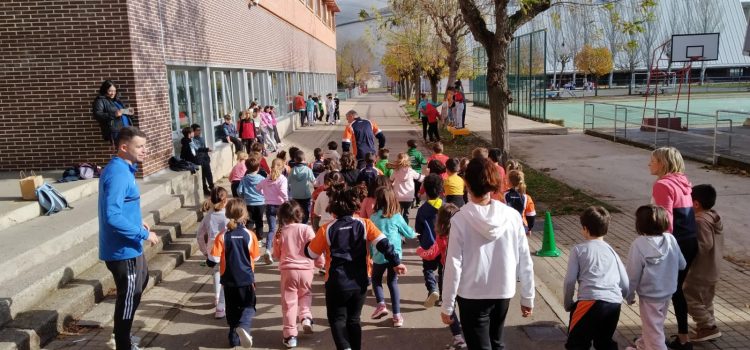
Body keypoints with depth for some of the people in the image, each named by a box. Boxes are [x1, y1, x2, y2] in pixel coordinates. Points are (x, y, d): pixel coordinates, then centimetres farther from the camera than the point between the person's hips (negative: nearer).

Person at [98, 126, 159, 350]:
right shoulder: (118, 174, -25)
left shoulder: (123, 169, 7)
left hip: (129, 246, 10)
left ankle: (122, 331, 45)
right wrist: (144, 234, -25)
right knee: (129, 296, 6)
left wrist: (138, 223, 11)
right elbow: (112, 217, -32)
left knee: (140, 283, 28)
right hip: (123, 249, -10)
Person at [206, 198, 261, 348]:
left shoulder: (222, 236, -12)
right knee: (248, 307, 11)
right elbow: (255, 257, 2)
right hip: (247, 279, -1)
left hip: (229, 280, 1)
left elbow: (213, 260, -12)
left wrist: (209, 262, 11)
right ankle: (244, 327, -17)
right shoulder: (250, 235, -11)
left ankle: (234, 338, 25)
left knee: (232, 309, 18)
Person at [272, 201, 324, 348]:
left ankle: (290, 335, 8)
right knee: (305, 295, 26)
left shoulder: (280, 232, -2)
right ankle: (306, 317, 6)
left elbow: (276, 255, 9)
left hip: (288, 270, 0)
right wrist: (320, 263, 11)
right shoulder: (306, 229, -7)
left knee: (289, 302, 6)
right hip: (306, 269, 0)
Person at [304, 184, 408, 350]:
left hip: (336, 284, -3)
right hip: (360, 283, 3)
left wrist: (309, 243, 23)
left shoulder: (326, 230, -9)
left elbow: (311, 253, 3)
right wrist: (395, 262, -7)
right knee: (353, 320, 19)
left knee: (337, 320, 11)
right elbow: (383, 243, -13)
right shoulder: (364, 224, -5)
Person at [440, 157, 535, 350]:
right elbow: (525, 262, -3)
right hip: (503, 293, 4)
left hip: (472, 297, -4)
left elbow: (454, 266, -14)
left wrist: (447, 306, -5)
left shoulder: (460, 219, -16)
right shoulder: (512, 216, -8)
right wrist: (528, 297, 9)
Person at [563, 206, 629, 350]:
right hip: (615, 304, 5)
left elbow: (569, 281, 2)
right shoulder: (612, 251, 21)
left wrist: (567, 304, 16)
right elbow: (626, 286, 19)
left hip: (590, 302, -5)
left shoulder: (579, 249, 8)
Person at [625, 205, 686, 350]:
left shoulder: (639, 244, -23)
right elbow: (682, 264, 5)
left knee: (654, 329, 6)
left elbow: (633, 274, -17)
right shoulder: (671, 239, -9)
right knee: (651, 324, 26)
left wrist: (629, 294, -3)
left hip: (649, 295, -6)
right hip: (667, 292, 7)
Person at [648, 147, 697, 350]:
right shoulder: (682, 182, 11)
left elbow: (666, 221, -18)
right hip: (691, 242, 8)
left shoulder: (663, 185, -14)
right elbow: (684, 214, 13)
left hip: (675, 243, -8)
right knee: (675, 289, 18)